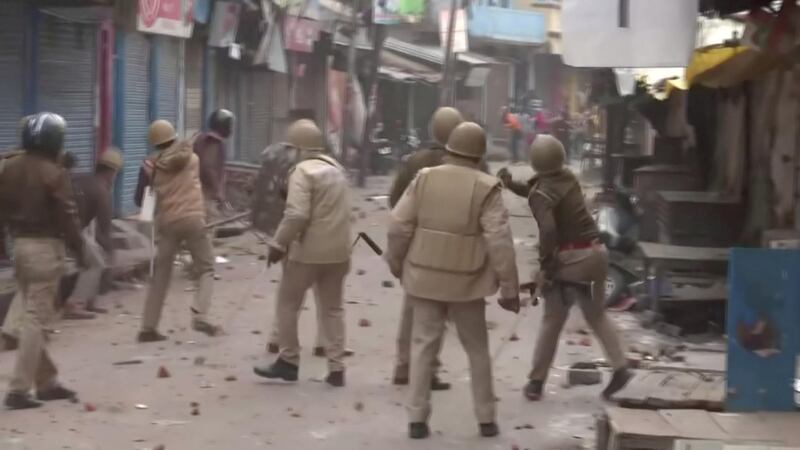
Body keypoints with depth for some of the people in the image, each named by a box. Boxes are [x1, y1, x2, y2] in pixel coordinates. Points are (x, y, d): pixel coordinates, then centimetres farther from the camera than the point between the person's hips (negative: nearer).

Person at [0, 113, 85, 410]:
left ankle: (47, 381, 22)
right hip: (46, 247, -7)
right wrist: (79, 250, -3)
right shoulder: (54, 173, -14)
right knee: (35, 319, -5)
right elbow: (67, 217, -13)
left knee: (32, 315, 15)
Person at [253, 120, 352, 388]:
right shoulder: (336, 168, 12)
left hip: (309, 250, -7)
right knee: (333, 308, 12)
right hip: (337, 250, 7)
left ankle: (288, 362, 11)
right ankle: (336, 368, 9)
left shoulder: (303, 171, -14)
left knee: (288, 303, 8)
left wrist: (278, 244, -15)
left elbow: (297, 215, -23)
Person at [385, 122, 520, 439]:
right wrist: (509, 288, -7)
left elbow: (399, 226, -1)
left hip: (425, 277, 2)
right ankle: (486, 419, 18)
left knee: (423, 345, 8)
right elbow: (499, 242, -13)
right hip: (466, 282, -2)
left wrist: (396, 264, 15)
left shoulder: (425, 178, -2)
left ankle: (417, 419, 5)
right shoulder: (485, 188, -10)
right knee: (477, 349, 13)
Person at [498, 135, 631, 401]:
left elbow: (548, 229, -28)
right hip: (595, 252, 6)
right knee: (596, 315, 18)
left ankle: (536, 381, 14)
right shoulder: (567, 177, 9)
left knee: (552, 321, 7)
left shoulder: (541, 192, -11)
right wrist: (511, 184, 11)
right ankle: (620, 367, 3)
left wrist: (545, 262, -18)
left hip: (568, 256, -6)